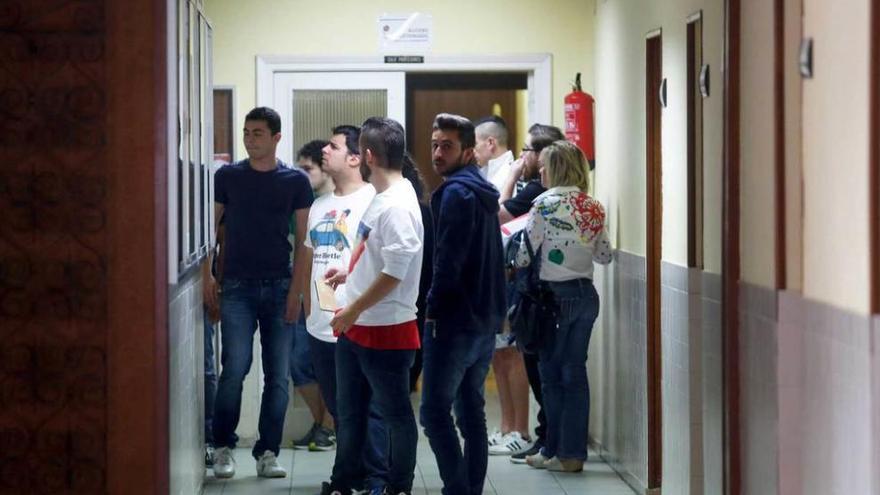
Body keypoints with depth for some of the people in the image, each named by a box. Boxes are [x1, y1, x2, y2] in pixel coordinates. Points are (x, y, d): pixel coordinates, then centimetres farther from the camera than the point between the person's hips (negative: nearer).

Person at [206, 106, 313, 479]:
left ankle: (267, 452, 11)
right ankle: (223, 447, 5)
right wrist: (207, 274, -4)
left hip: (279, 287, 1)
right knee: (235, 367, -10)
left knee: (278, 375, 2)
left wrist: (296, 289, -5)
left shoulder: (296, 181, 3)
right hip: (237, 287, -1)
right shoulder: (227, 177, 4)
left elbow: (303, 239, 3)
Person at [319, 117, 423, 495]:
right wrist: (349, 276, 19)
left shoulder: (398, 207, -20)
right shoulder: (381, 198, 10)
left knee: (396, 413, 4)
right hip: (355, 328, 10)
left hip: (386, 330, -10)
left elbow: (395, 272, -25)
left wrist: (353, 310, -19)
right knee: (349, 410, 18)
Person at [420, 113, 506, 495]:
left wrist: (433, 309, -8)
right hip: (485, 320, 9)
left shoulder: (456, 192, -13)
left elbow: (448, 262, -19)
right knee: (471, 411, 11)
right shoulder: (483, 193, 16)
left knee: (435, 411, -6)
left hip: (455, 320, -9)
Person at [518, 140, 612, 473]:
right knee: (575, 372, 9)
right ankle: (574, 451, 11)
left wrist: (510, 267, 8)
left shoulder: (545, 204, -11)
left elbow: (525, 254, -13)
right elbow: (604, 255, 11)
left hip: (555, 295, -5)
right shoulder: (593, 208, 4)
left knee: (552, 374, 5)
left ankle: (556, 452, 9)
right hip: (586, 294, 5)